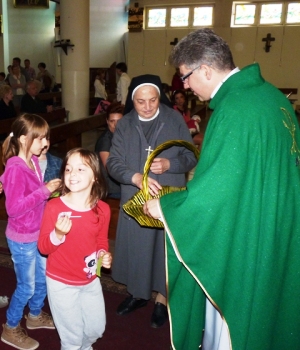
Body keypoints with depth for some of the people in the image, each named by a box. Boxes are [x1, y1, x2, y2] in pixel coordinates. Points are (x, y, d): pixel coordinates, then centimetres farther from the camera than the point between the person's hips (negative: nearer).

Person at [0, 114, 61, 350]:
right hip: (22, 238, -8)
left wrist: (49, 189, -1)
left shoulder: (34, 161, 1)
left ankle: (35, 315, 47)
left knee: (43, 278, 22)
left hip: (38, 233, 8)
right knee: (26, 285, 9)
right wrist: (44, 191, -28)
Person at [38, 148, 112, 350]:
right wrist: (58, 234, -33)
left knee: (96, 329, 22)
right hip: (61, 283, -3)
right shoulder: (54, 207, -19)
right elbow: (43, 247, -14)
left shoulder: (103, 209, -10)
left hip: (90, 281, 4)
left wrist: (104, 254, -13)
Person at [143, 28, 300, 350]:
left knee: (234, 315, 12)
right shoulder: (269, 93, 2)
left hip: (244, 243, -9)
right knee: (261, 311, 25)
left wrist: (163, 205, -11)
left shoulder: (234, 110, -25)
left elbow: (214, 190, -26)